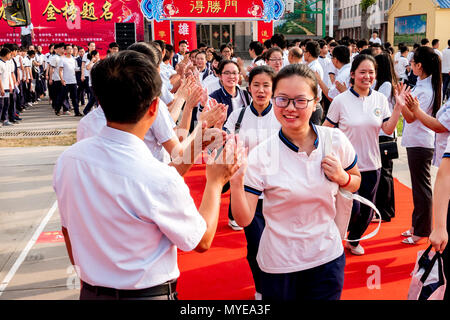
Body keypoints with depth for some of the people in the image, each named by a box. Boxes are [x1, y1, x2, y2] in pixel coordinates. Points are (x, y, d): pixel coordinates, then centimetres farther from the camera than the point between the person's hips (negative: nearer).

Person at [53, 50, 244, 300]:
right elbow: (202, 241, -12)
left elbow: (69, 231, 3)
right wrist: (215, 182, 0)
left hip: (90, 291, 5)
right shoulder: (161, 180, -28)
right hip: (149, 294, -5)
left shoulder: (68, 160, -11)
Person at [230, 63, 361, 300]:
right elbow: (244, 219, -16)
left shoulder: (336, 140, -7)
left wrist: (342, 177, -11)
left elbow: (356, 183, 10)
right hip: (279, 265, -2)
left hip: (327, 257, 2)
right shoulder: (260, 156, -15)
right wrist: (235, 182, -32)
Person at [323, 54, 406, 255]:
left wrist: (398, 107, -11)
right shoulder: (340, 101, -8)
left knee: (367, 211, 12)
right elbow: (326, 130, -3)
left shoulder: (380, 99, 2)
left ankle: (354, 240, 39)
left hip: (371, 164, 4)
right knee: (352, 209, -10)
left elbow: (388, 130, -1)